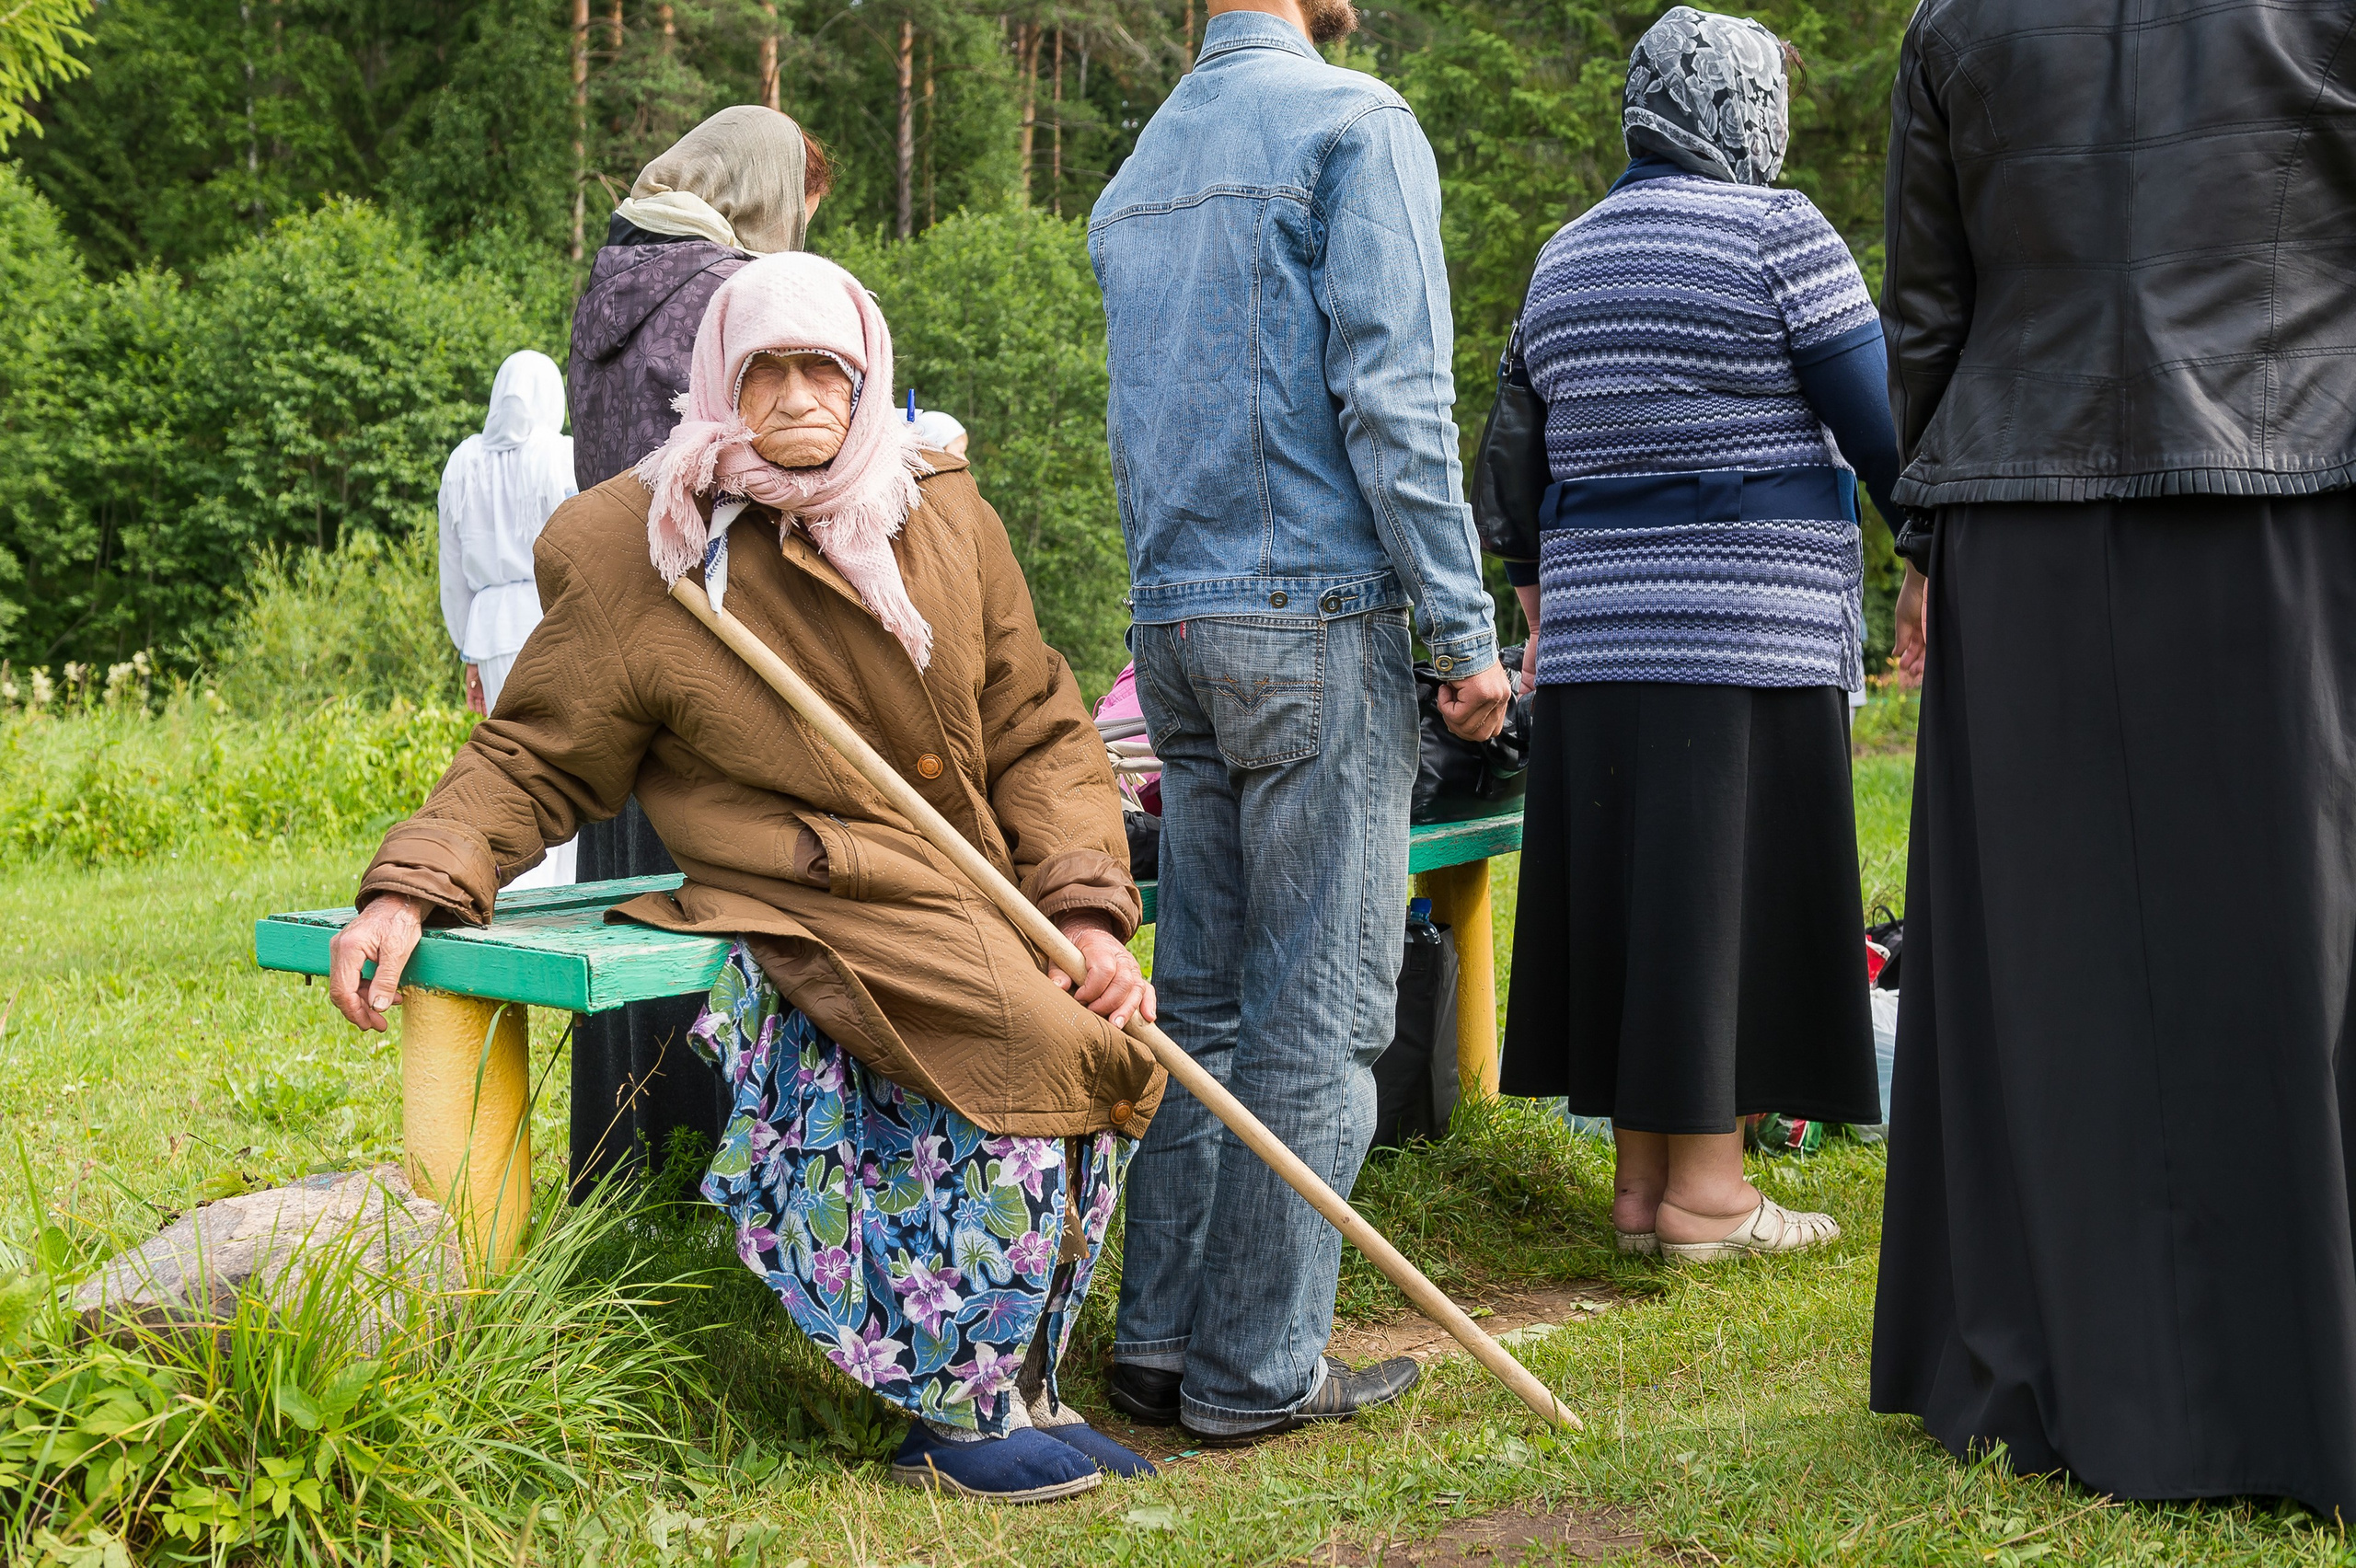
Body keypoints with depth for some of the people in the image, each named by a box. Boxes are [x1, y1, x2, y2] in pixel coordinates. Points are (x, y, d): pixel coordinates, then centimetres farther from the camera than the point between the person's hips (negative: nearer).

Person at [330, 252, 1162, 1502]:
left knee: (1111, 1041, -14)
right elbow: (532, 763, 3)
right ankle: (961, 1415, -8)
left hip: (981, 903, 6)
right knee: (1024, 1044, -26)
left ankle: (1013, 1389, 6)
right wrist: (412, 891, -14)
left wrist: (1087, 912, -3)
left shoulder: (942, 515, 10)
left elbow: (1036, 732, 11)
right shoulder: (637, 554, -3)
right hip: (809, 905, -6)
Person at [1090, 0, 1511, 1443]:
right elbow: (1392, 396, -14)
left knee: (1205, 1000, 11)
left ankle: (1161, 1338, 13)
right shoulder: (1353, 122, -6)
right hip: (1320, 616, -7)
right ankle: (1256, 1367, 2)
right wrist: (1467, 631, -12)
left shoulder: (1139, 170, 17)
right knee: (1317, 1011, -2)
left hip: (1174, 622, 7)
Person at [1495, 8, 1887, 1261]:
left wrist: (1537, 592, 31)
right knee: (1727, 887, -3)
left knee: (1625, 887, 8)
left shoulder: (1562, 263, 15)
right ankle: (1703, 1192, 0)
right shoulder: (1777, 231, -5)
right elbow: (1879, 423, -7)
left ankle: (1638, 1178, 13)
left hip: (1599, 633, 7)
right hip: (1751, 627, -7)